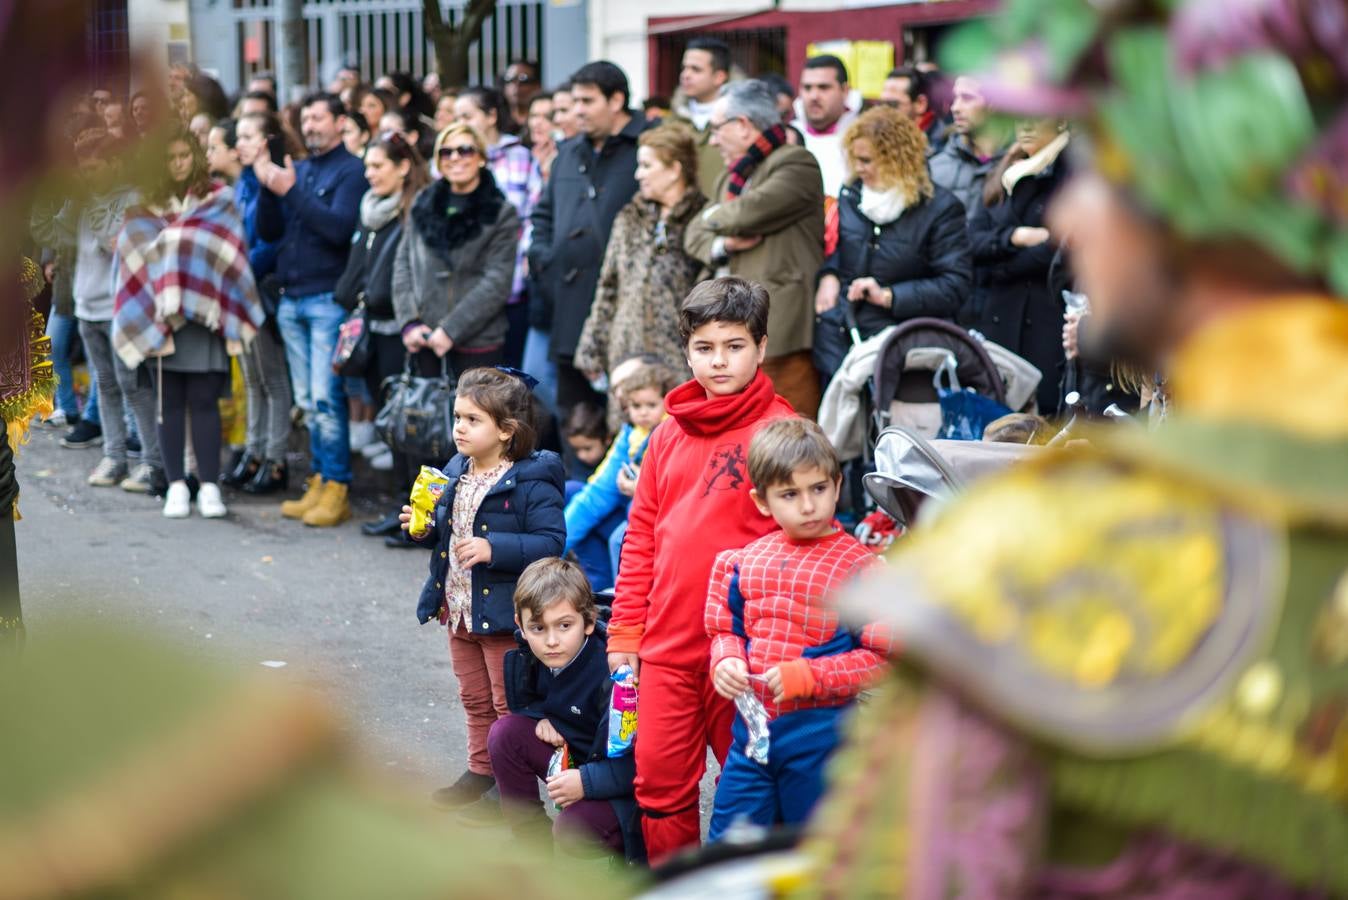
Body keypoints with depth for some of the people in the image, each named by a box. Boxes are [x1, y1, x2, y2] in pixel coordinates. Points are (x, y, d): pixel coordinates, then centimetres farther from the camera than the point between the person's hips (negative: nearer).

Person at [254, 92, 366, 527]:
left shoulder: (351, 171, -4)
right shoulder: (296, 170, 16)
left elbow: (339, 227, -17)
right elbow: (269, 231, 11)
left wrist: (292, 192, -19)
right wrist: (267, 188, -5)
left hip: (327, 298, -7)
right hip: (291, 297, 7)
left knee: (325, 398, -9)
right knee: (308, 401, 9)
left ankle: (337, 488, -5)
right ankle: (319, 481, 14)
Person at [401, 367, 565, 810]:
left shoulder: (531, 483, -19)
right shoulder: (455, 473, 6)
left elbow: (550, 542, -23)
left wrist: (494, 549, -30)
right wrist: (426, 529, -1)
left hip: (503, 612, -8)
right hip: (460, 608, 8)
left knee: (510, 704, 3)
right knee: (476, 701, 20)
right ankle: (481, 773, 33)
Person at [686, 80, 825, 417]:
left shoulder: (796, 163, -5)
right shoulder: (732, 176, 23)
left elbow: (749, 212, -18)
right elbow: (694, 235, 18)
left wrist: (714, 217, 4)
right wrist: (723, 244, -5)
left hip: (779, 336, -9)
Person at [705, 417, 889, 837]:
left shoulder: (858, 566, -9)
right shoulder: (746, 561, 5)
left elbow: (882, 657, -12)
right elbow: (727, 629, 16)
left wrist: (809, 676, -21)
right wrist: (727, 661, -6)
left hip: (821, 735, -4)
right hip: (752, 727, 4)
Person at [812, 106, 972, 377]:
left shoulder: (939, 208, -5)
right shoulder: (849, 197, 11)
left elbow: (956, 285, -8)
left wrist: (888, 296, -15)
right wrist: (828, 275, 4)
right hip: (839, 344, 5)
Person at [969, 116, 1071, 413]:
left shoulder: (1074, 172, -3)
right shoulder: (1007, 172, 17)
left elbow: (1061, 250, -12)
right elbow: (974, 240, 8)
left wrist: (998, 267, -2)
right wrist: (1015, 237, -11)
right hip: (998, 320, 6)